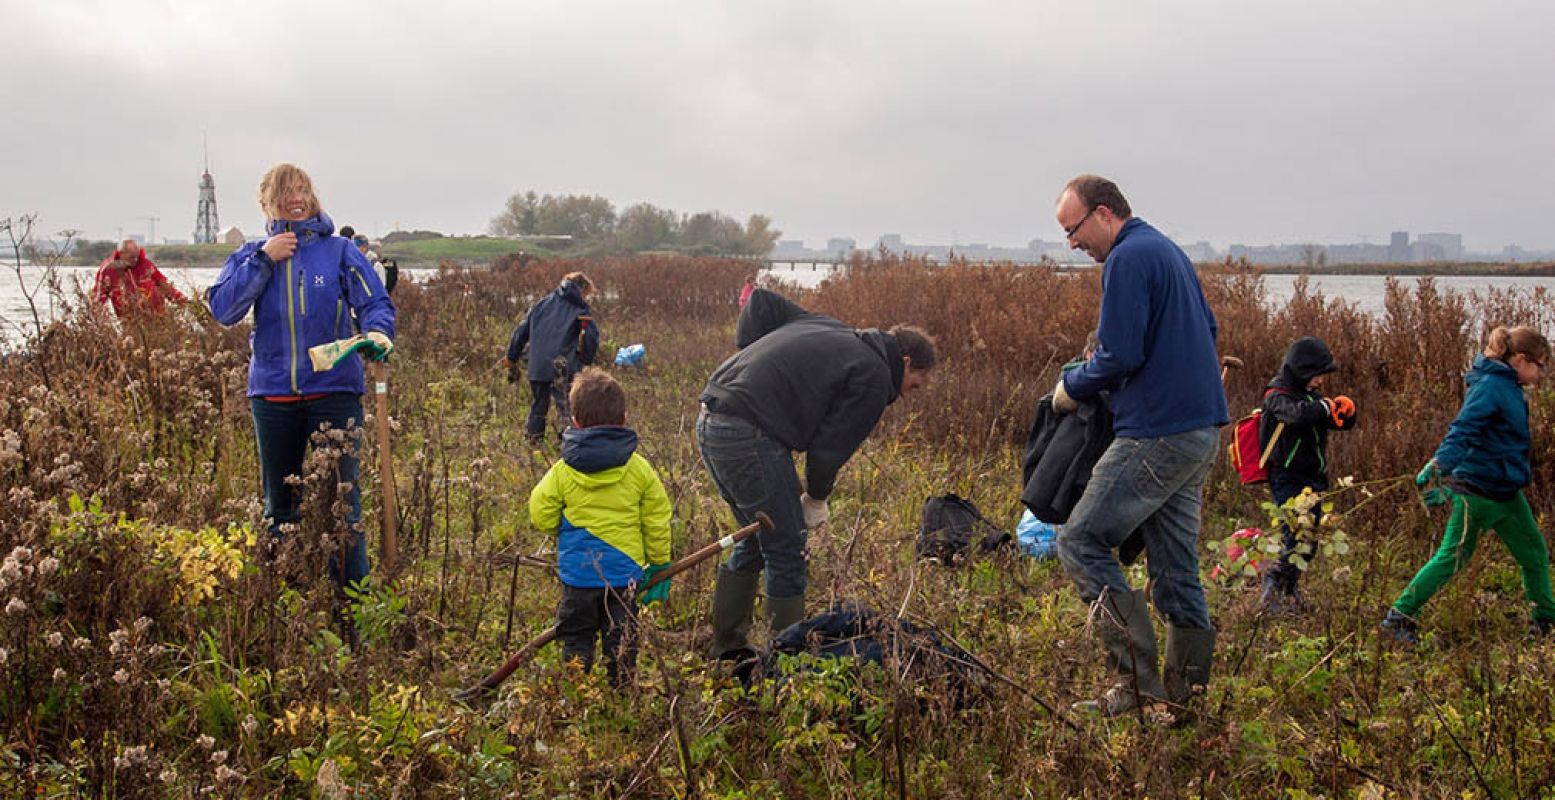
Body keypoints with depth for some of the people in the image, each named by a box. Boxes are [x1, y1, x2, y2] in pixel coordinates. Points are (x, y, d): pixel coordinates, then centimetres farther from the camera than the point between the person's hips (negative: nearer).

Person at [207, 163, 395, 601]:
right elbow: (222, 309, -5)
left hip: (334, 391, -2)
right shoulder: (251, 256, 8)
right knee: (280, 502, 11)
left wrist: (376, 332, -25)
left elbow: (376, 303, -3)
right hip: (273, 396, 3)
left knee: (341, 496, -4)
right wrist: (264, 260, -10)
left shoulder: (339, 251, 2)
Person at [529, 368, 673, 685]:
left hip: (578, 572, -1)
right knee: (621, 638, 11)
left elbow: (541, 515, -3)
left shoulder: (563, 471, -7)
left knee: (576, 635, 12)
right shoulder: (639, 468, -5)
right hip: (624, 570, 1)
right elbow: (657, 519, 1)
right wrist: (659, 564, 12)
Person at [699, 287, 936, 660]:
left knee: (756, 540, 22)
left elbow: (761, 301, 23)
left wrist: (747, 350, 16)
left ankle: (726, 649, 30)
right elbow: (829, 447, -4)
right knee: (787, 550, 2)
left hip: (711, 421, 9)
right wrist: (816, 501, 12)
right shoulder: (874, 380, -2)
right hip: (750, 437, -9)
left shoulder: (826, 328, 23)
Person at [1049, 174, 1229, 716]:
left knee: (1081, 542, -5)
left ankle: (1135, 677, -7)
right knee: (1175, 563, 12)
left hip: (1157, 436, -10)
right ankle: (1186, 687, 17)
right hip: (1201, 430, 10)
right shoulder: (1168, 250, 18)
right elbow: (1206, 329, 26)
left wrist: (1071, 387, -1)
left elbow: (1120, 355, -18)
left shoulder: (1128, 259, -12)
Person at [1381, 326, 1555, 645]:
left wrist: (1451, 480, 16)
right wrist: (1440, 464, -44)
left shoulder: (1510, 389, 11)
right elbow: (1463, 430, -28)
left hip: (1507, 493, 10)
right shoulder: (1491, 386, -17)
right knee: (1452, 558, -4)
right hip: (1478, 492, -10)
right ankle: (1399, 616, 4)